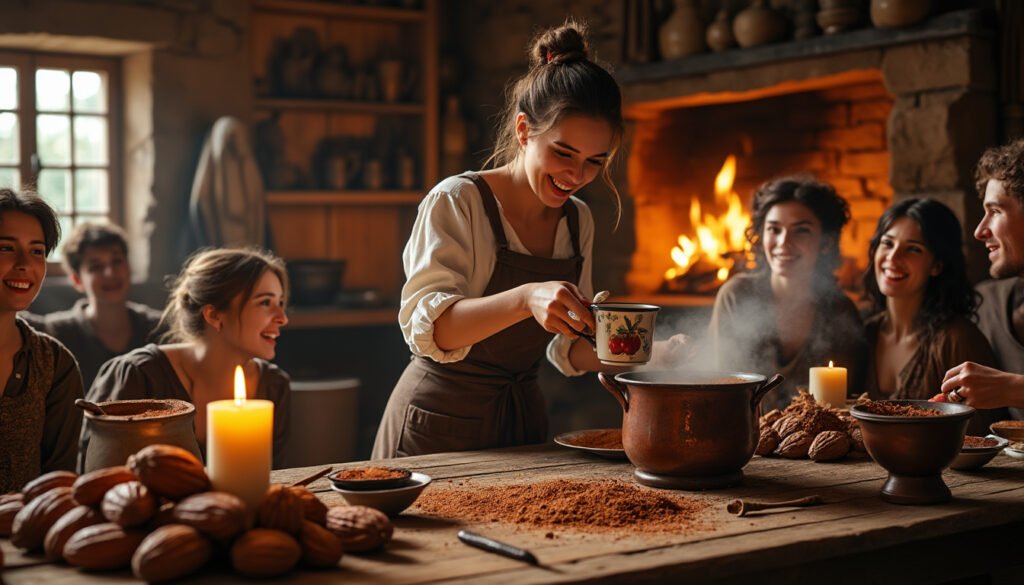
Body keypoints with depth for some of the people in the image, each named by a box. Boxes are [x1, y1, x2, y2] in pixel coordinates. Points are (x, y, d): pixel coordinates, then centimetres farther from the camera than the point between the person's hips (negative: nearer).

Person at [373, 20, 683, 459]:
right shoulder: (456, 201, -15)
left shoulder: (577, 221, 4)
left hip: (523, 420, 6)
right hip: (442, 424, -5)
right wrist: (525, 299, -40)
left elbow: (565, 348, 9)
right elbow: (425, 327, -26)